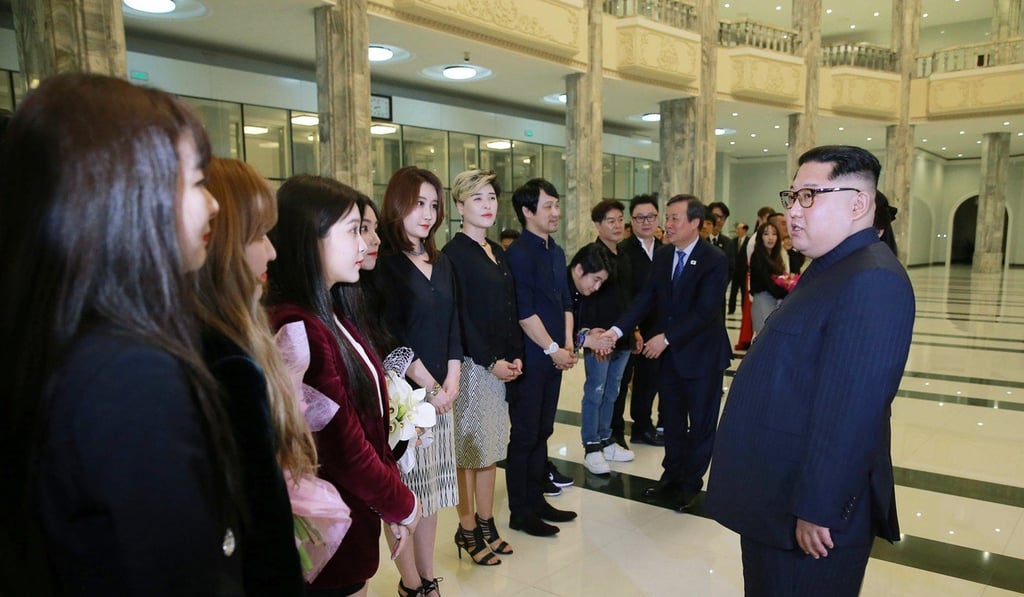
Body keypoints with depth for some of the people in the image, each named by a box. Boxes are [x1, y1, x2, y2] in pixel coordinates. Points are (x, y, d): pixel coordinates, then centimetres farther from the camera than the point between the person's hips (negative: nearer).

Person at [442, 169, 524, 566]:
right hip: (471, 364, -7)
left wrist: (515, 356, 3)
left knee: (491, 447, 14)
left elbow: (509, 309, 13)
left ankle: (486, 523, 26)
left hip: (501, 362, 7)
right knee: (470, 449, 3)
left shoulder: (496, 251, 13)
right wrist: (490, 362, -14)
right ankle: (467, 530, 18)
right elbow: (459, 317, -14)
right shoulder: (454, 254, -10)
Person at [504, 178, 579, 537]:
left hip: (554, 357, 8)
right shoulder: (519, 253, -13)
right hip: (530, 360, -8)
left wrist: (568, 343, 5)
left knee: (542, 432, 16)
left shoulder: (556, 252, 13)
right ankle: (520, 513, 15)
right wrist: (552, 349, -13)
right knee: (524, 436, 3)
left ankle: (537, 500, 29)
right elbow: (524, 311, -17)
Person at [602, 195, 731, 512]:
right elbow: (646, 298, -2)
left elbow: (704, 311, -23)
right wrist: (618, 329, -14)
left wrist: (667, 337, -25)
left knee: (701, 423, 11)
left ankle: (691, 483, 27)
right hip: (668, 354, 6)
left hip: (702, 355, -5)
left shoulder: (714, 260, -17)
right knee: (672, 421, 17)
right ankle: (672, 477, 33)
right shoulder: (662, 255, 2)